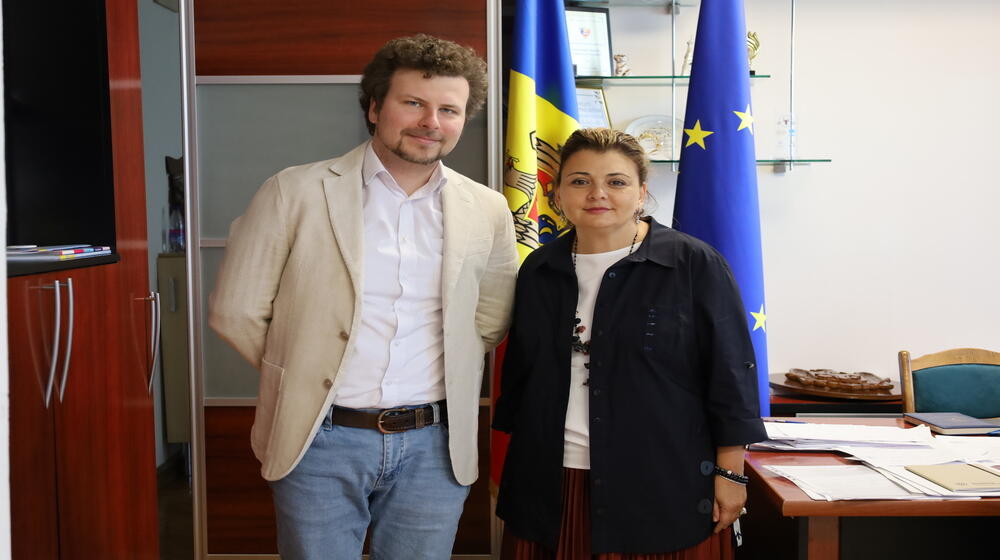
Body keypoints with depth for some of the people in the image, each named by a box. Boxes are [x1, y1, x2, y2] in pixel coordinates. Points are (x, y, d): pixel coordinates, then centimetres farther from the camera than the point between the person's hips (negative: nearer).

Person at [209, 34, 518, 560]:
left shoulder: (487, 211, 2)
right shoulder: (295, 192, -5)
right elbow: (237, 311, -1)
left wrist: (434, 381, 7)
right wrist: (306, 374, 4)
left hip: (434, 445, 2)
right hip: (320, 440, -2)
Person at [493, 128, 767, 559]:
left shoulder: (695, 265, -6)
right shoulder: (538, 270, 8)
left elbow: (730, 373, -5)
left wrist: (730, 472, -7)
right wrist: (519, 468, 16)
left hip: (662, 486, -3)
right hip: (550, 485, 4)